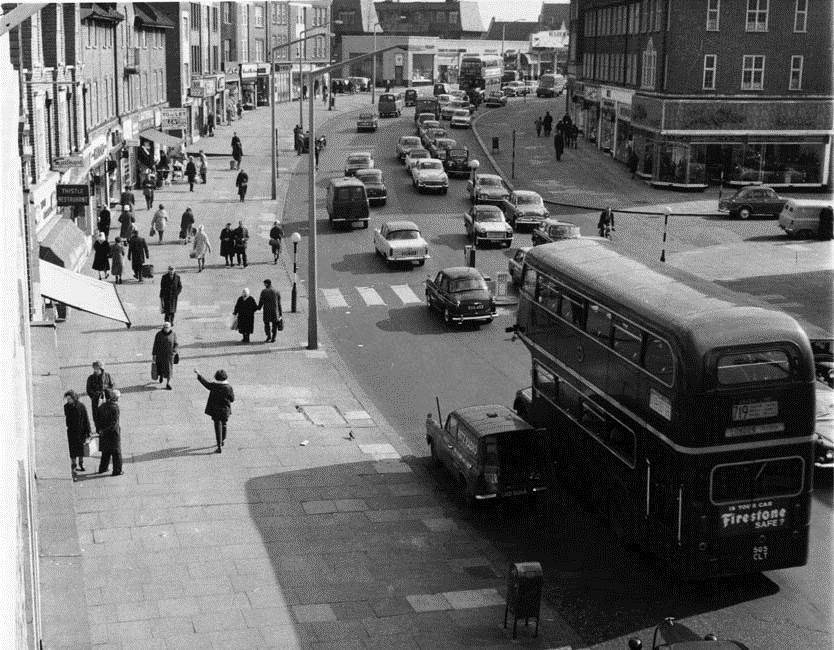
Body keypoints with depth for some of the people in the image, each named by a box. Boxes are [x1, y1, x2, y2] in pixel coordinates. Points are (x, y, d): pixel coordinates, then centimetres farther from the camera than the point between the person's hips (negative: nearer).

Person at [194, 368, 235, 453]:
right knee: (224, 425, 25)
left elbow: (205, 382, 3)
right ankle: (223, 441, 43)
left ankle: (220, 447, -3)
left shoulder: (213, 386, -12)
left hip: (215, 411, -2)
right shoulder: (229, 388, -11)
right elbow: (232, 399, -3)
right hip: (225, 410, 2)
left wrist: (198, 374, 16)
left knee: (218, 428, 0)